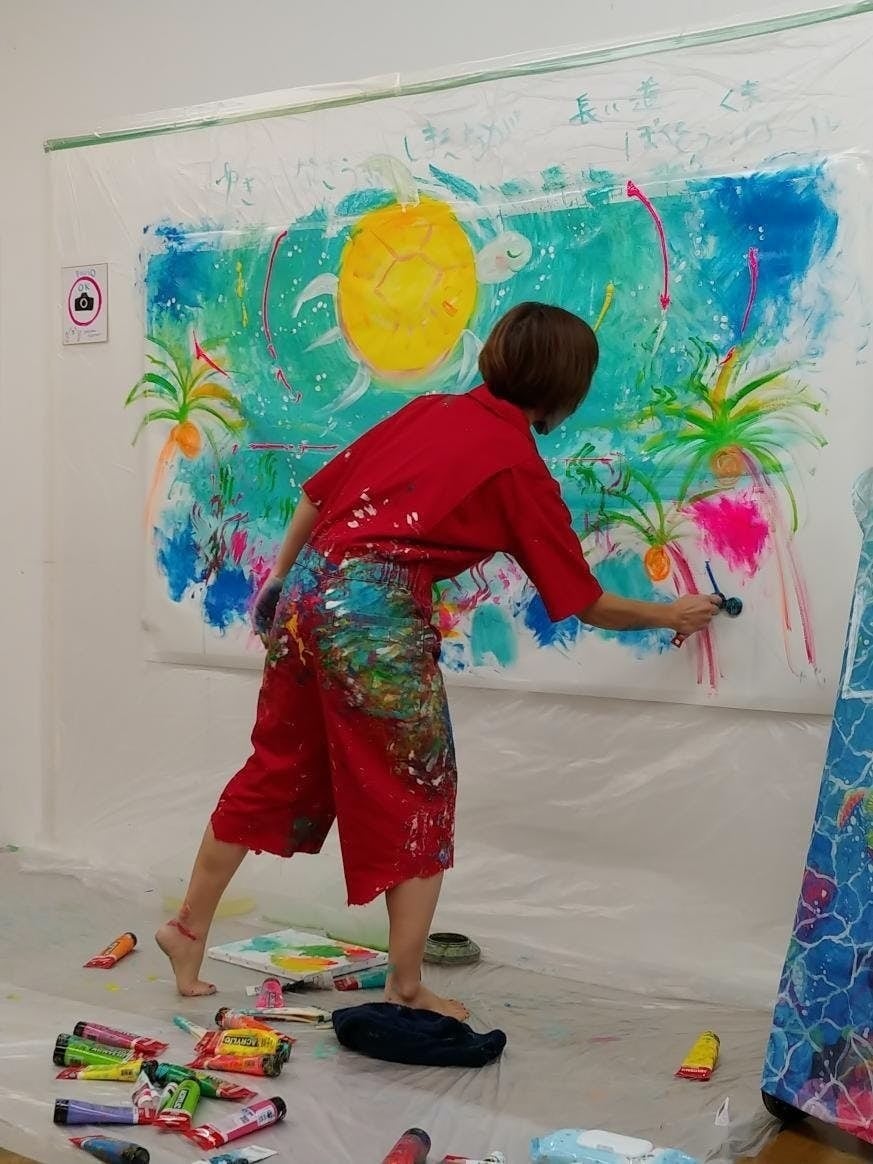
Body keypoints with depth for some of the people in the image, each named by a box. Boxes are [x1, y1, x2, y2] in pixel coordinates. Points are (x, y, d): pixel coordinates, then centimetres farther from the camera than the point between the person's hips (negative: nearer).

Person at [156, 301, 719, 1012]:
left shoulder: (427, 411, 14)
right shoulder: (522, 472, -1)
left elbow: (319, 495, 14)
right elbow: (589, 605, 6)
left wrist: (279, 582, 25)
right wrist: (671, 614, 21)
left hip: (305, 590, 7)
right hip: (378, 614, -7)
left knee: (275, 774, 21)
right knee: (419, 801, 10)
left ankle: (188, 929, 35)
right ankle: (406, 990, 17)